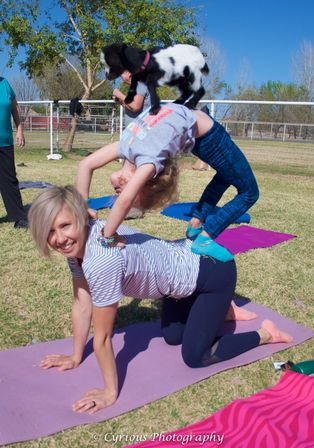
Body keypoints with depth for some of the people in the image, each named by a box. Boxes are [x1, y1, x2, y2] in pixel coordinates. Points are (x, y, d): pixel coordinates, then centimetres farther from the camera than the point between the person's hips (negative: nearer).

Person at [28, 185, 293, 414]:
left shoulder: (101, 260, -37)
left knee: (194, 357, 3)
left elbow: (103, 337, -26)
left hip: (212, 271, -8)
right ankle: (220, 309, 43)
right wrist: (76, 357, 6)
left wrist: (111, 393, -14)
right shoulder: (77, 244, -12)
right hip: (184, 260, 8)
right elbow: (82, 305, -1)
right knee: (171, 337, 23)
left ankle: (265, 334, 19)